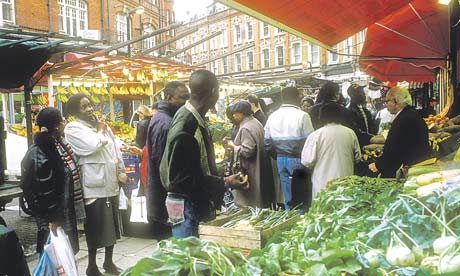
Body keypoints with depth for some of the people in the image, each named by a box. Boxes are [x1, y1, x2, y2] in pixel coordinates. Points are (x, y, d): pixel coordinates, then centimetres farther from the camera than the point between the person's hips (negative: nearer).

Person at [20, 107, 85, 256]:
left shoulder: (60, 144, 3)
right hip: (55, 216, -8)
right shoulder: (39, 153, -22)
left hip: (67, 211, 8)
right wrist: (49, 220, -18)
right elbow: (43, 191, -21)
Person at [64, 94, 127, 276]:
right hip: (94, 185, -7)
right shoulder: (72, 129, -8)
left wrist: (121, 172, 6)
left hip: (111, 182, 7)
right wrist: (99, 132, -5)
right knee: (95, 227, 1)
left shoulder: (101, 125, 15)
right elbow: (92, 146, -23)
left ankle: (109, 261, 30)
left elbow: (115, 148, 16)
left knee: (111, 224, 15)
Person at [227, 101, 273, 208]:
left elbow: (247, 151, -26)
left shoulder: (246, 128, -22)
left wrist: (233, 146, -11)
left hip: (250, 171, -10)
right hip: (260, 166, 10)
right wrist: (237, 144, 13)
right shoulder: (255, 122, 7)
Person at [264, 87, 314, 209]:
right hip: (298, 160, -5)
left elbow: (267, 142, 7)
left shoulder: (272, 116, 4)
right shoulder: (302, 115, -12)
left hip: (281, 159, 5)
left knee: (287, 197, 13)